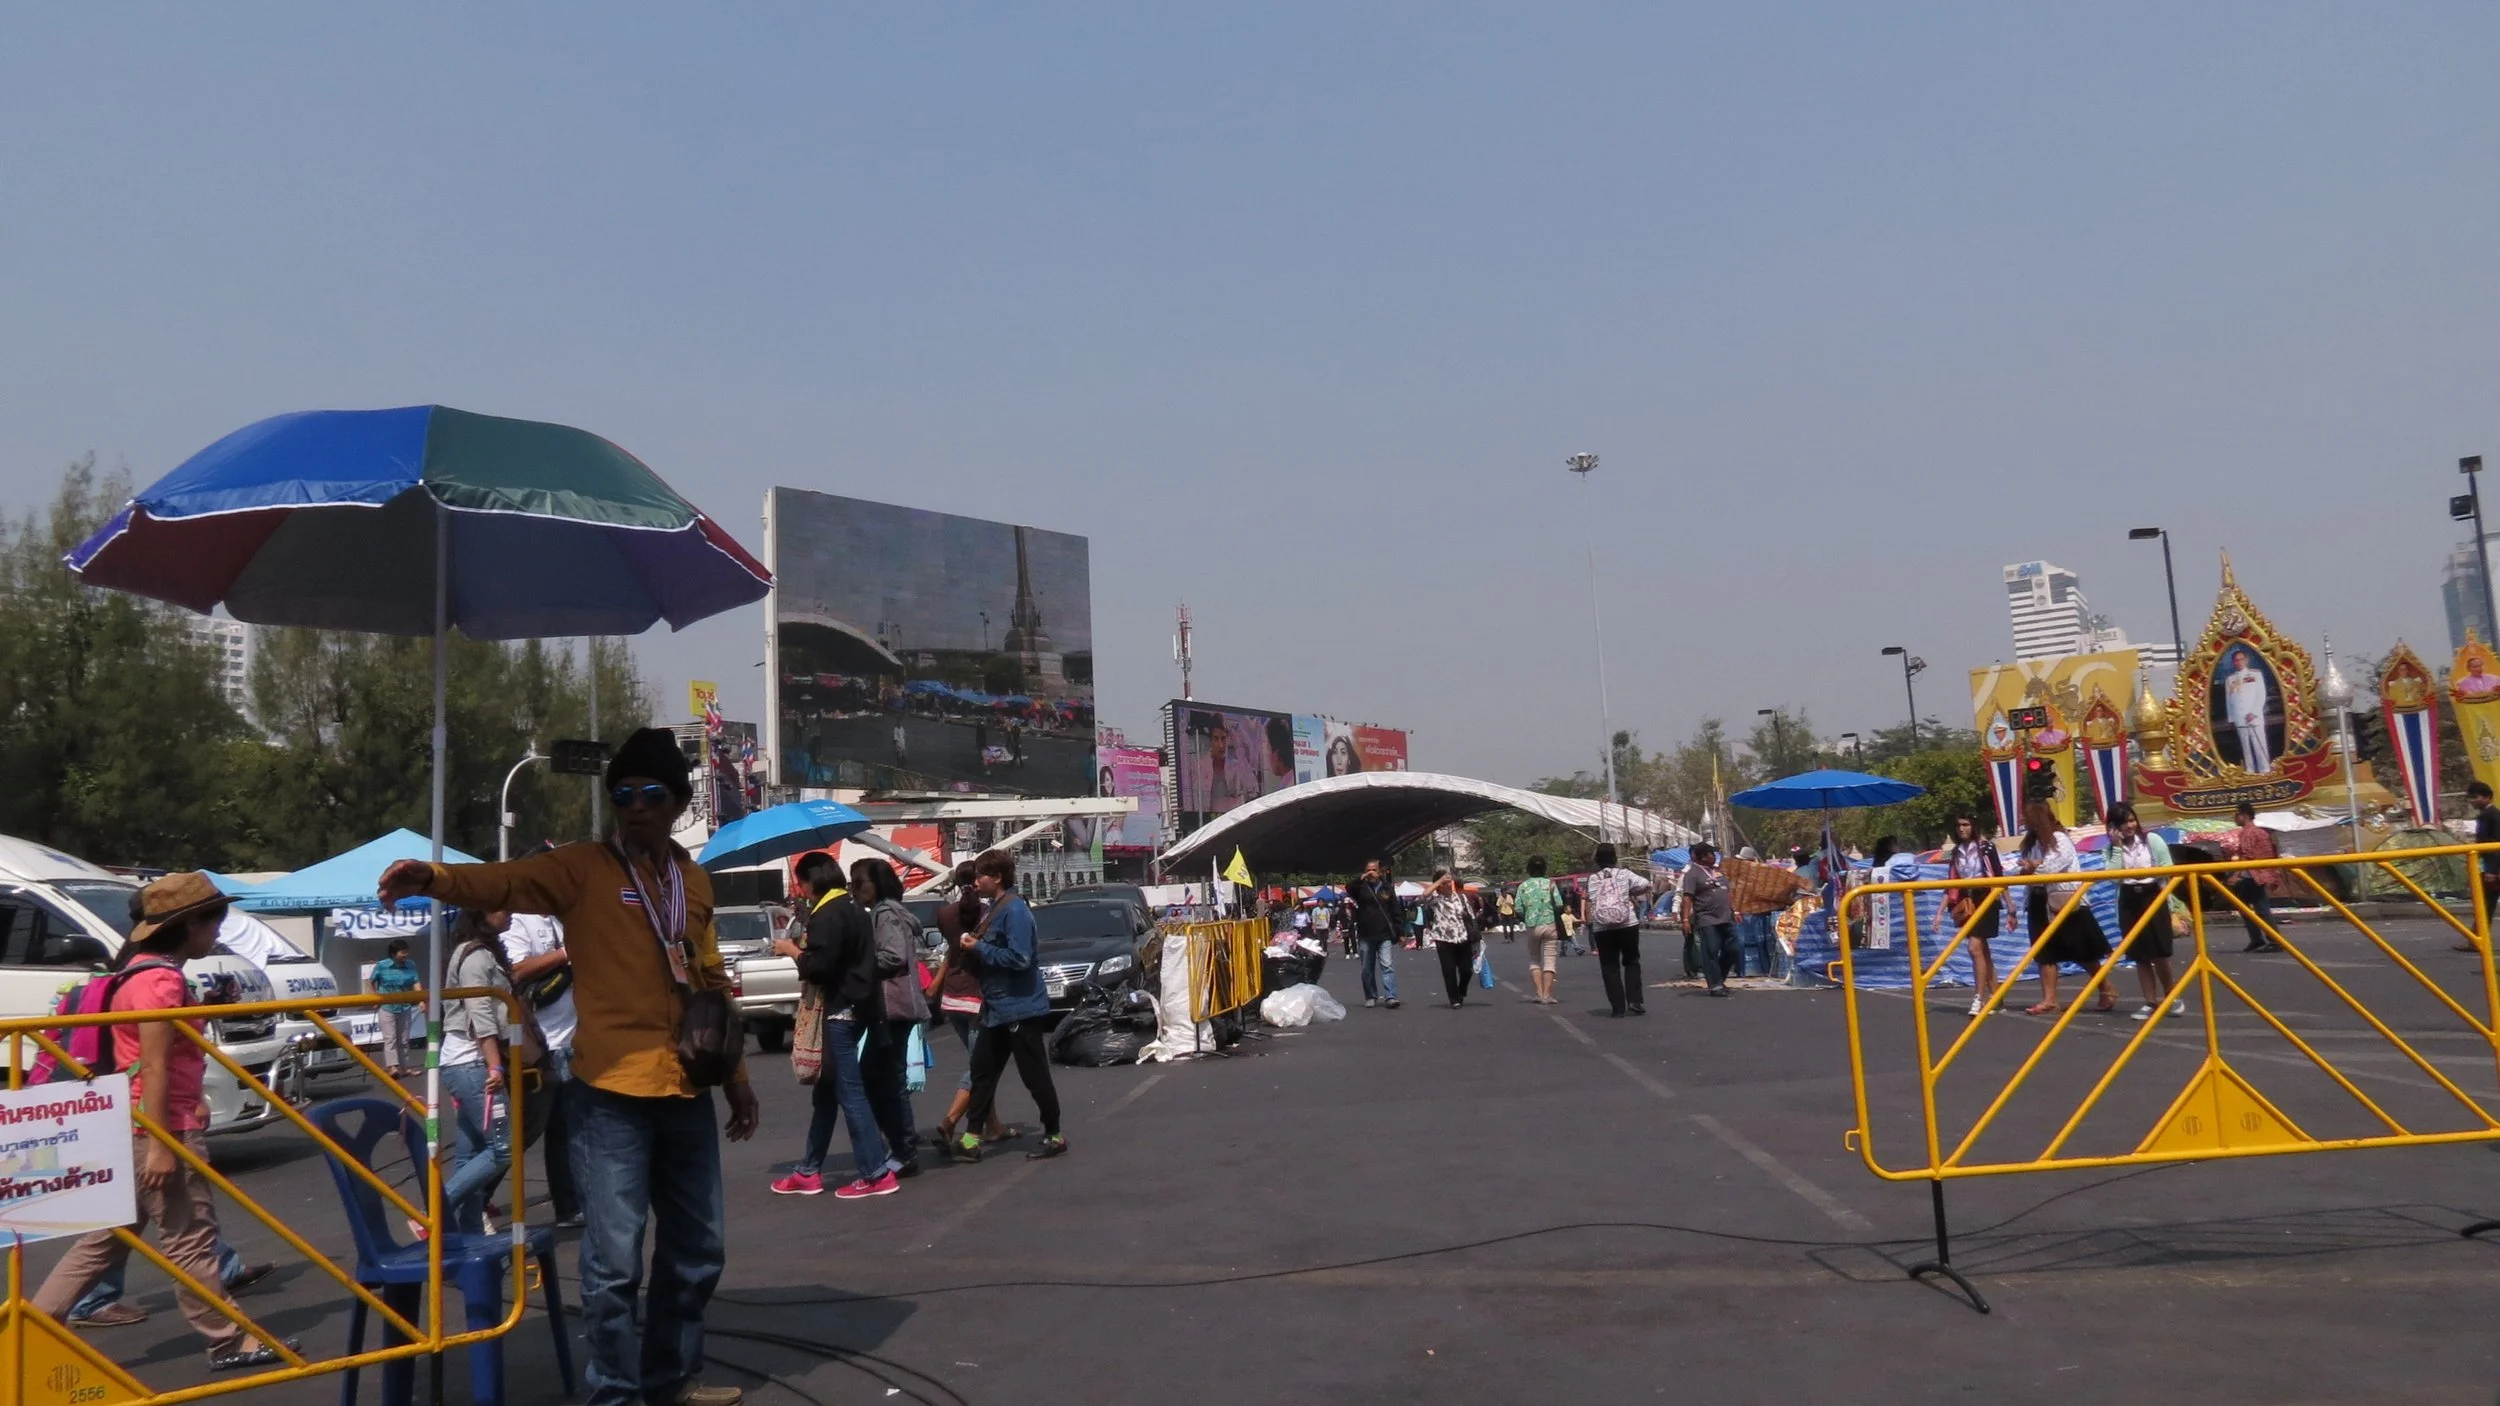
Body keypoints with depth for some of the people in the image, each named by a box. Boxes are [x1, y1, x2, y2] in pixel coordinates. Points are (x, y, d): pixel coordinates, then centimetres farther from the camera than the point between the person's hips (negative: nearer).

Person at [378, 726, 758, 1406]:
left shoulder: (695, 881, 12)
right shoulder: (582, 868, -4)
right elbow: (507, 881, -24)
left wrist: (736, 1078, 20)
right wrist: (436, 878, -44)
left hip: (687, 1094, 6)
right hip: (611, 1095, -5)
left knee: (698, 1252, 15)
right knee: (615, 1261, -3)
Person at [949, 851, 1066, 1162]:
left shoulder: (1014, 910, -18)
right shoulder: (997, 908, 11)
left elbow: (1018, 958, -26)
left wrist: (979, 948, -18)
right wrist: (975, 947, 3)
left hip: (1020, 1008, -10)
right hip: (998, 1008, 10)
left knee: (1035, 1076, 0)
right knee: (982, 1071, 10)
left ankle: (1054, 1137, 11)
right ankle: (972, 1138, 16)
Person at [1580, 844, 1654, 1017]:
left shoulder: (1591, 879, 3)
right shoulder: (1624, 874, 2)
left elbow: (1588, 903, -4)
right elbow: (1646, 885, -1)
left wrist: (1588, 921, 5)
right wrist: (1633, 893, 15)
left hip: (1602, 928, 0)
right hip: (1628, 924, 0)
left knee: (1609, 967, 7)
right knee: (1631, 962, 16)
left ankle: (1618, 1008, 4)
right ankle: (1634, 1000, 3)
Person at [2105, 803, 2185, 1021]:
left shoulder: (2152, 840, -1)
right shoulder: (2112, 849, 5)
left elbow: (2168, 869, 3)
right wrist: (2117, 847, -11)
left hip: (2153, 897, -2)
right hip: (2128, 902, 2)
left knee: (2159, 954, -5)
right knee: (2140, 956, 3)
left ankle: (2171, 996, 16)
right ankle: (2151, 1002, 10)